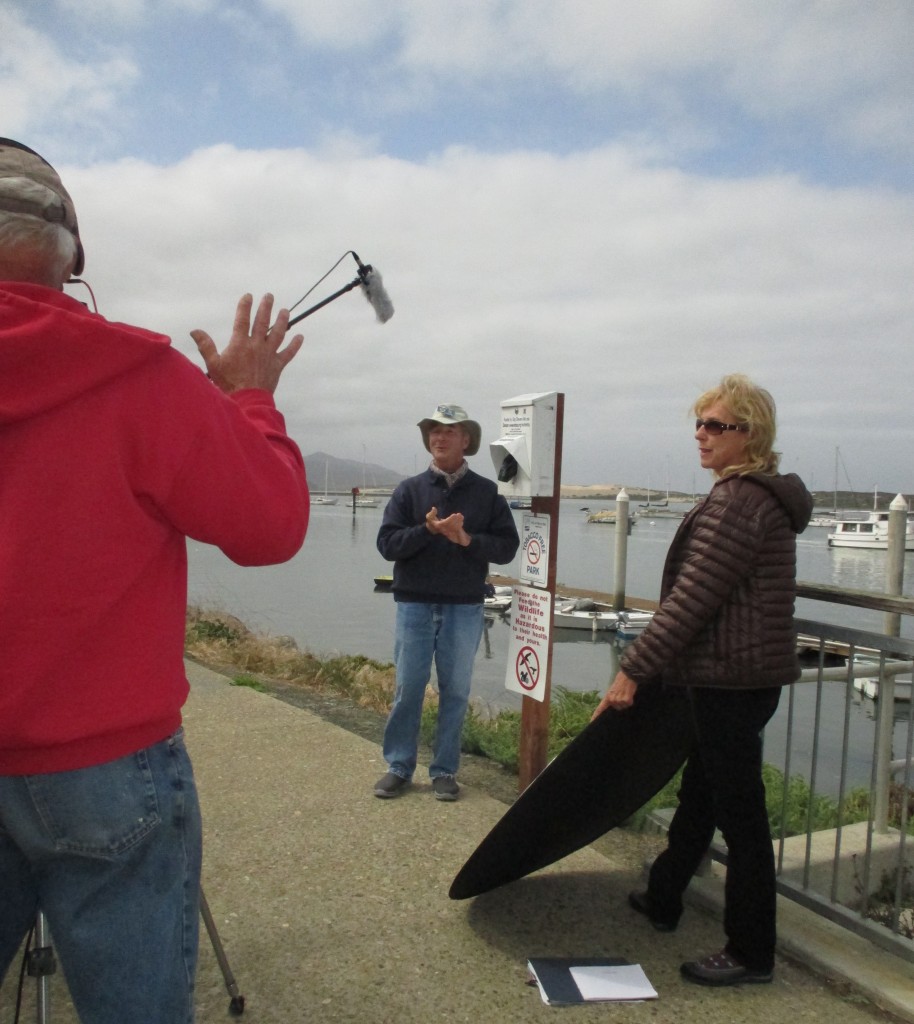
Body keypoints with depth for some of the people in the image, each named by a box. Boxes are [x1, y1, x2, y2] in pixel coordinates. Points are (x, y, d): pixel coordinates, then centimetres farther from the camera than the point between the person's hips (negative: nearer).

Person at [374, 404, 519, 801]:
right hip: (415, 604, 0)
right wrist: (427, 530, -18)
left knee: (455, 691, 7)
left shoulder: (486, 492, 3)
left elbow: (507, 546, -1)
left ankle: (445, 771, 19)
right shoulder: (409, 489, 4)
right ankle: (398, 767, 18)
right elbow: (387, 543, -3)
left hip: (465, 607, 0)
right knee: (408, 688, 5)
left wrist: (467, 540, -17)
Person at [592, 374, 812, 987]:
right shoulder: (763, 496, 14)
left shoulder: (739, 501, -19)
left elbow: (692, 599, -23)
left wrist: (634, 669, -17)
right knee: (700, 791, 22)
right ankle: (663, 899, 39)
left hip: (733, 681, -11)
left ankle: (751, 953, 16)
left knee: (739, 811, 1)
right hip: (740, 676, 11)